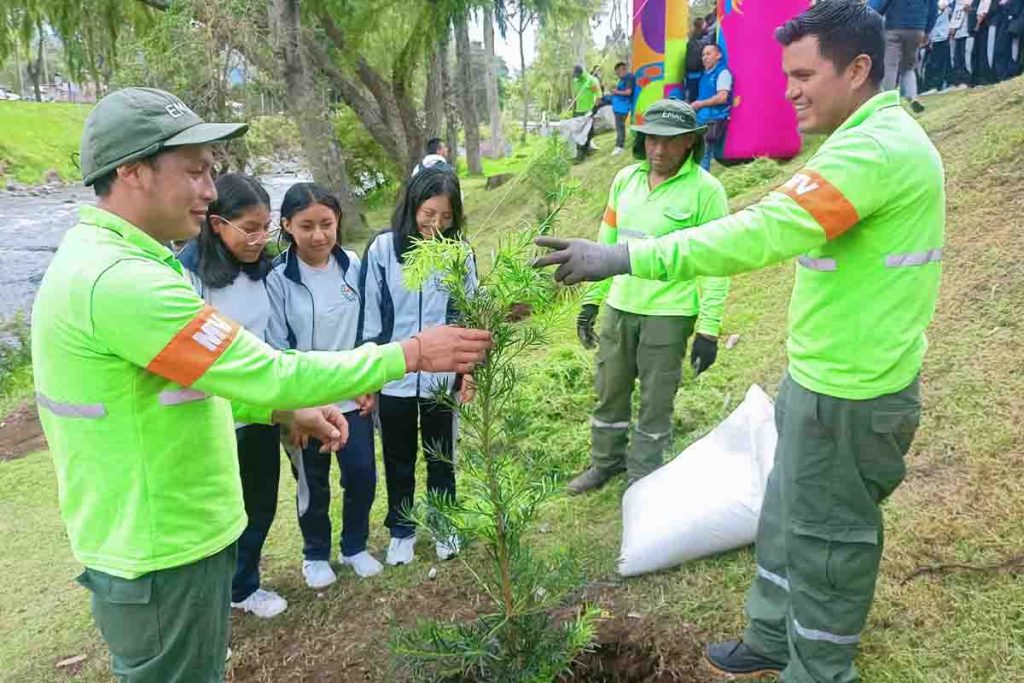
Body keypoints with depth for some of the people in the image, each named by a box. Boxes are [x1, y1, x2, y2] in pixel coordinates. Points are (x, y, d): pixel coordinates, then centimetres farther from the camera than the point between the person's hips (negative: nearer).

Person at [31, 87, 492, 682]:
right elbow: (270, 374, -27)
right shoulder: (121, 280, -27)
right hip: (162, 555, -10)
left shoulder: (106, 259, 9)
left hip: (166, 536, 10)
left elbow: (182, 384, 14)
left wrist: (287, 412, 4)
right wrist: (411, 354, -19)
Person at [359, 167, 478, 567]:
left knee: (441, 457, 17)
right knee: (399, 459, 16)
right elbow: (369, 316, -3)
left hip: (442, 377, 1)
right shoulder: (382, 249, -8)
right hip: (393, 378, 0)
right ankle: (401, 530, 35)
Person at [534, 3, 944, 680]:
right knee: (787, 517, 21)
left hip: (848, 394, -10)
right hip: (829, 376, 10)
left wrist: (626, 256, -34)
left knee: (826, 539, 7)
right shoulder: (883, 138, 12)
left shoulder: (874, 149, -22)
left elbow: (763, 231, -33)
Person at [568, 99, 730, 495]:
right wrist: (591, 301, 12)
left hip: (669, 314, -5)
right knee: (610, 392, 16)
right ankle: (606, 462, 36)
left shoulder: (705, 190, -10)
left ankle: (643, 479, 25)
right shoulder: (625, 179, 7)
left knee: (655, 402, 7)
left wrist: (709, 329, -14)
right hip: (619, 307, 5)